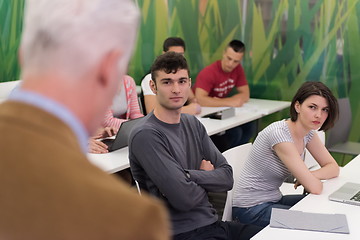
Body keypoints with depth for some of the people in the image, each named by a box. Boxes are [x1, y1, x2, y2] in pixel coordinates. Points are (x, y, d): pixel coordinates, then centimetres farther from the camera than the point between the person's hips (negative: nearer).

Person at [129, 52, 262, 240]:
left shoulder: (193, 124, 10)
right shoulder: (145, 135, -16)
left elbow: (227, 178, 2)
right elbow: (184, 199, -20)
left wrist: (189, 175, -15)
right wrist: (207, 177, 0)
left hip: (213, 223, 8)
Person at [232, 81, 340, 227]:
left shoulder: (308, 133, 1)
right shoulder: (279, 133, -26)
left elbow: (333, 168, 5)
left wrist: (310, 176, -13)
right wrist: (312, 179, -4)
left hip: (274, 199, 8)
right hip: (252, 210, -8)